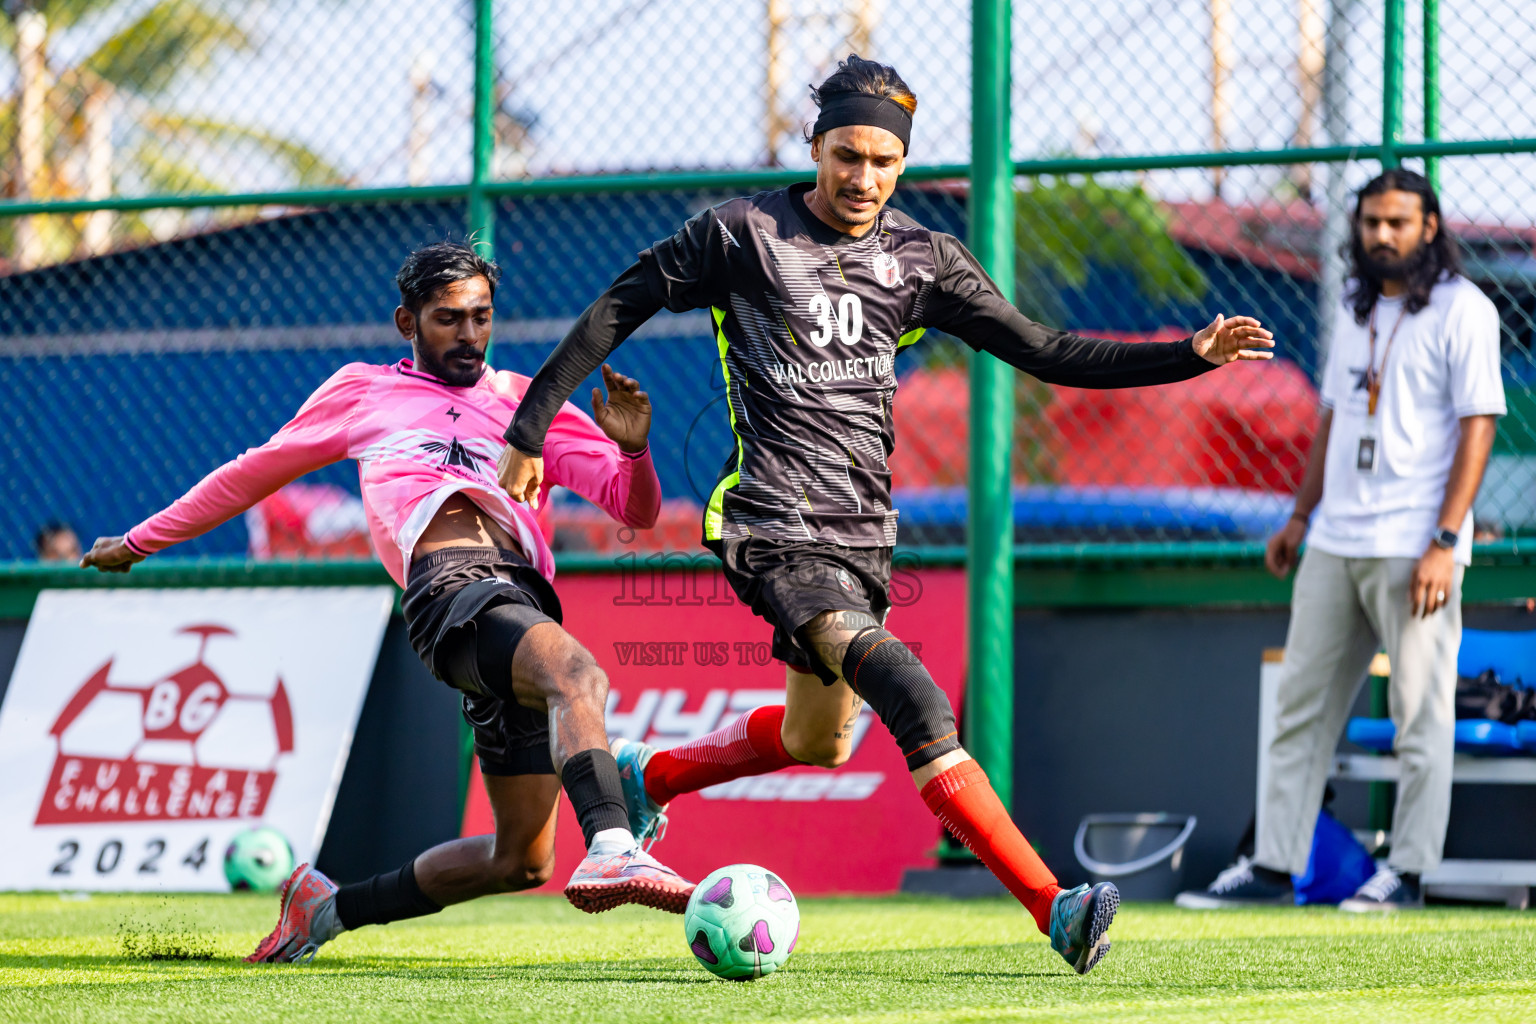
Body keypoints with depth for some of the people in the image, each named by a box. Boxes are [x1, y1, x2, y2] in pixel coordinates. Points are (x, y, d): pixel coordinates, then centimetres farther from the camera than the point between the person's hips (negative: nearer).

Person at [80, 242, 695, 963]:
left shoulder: (525, 401, 28)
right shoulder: (364, 391, 24)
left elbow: (635, 508, 21)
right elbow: (256, 471, 35)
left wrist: (632, 448, -2)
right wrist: (140, 540, 41)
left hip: (523, 598, 5)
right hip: (450, 582, -5)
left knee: (521, 861, 2)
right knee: (578, 675, -37)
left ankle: (330, 908, 22)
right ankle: (611, 848, -62)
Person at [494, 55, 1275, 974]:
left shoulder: (923, 261, 7)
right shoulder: (743, 236, -5)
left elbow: (1045, 353, 8)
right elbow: (615, 313, 3)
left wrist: (1193, 356, -1)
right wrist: (530, 433, 2)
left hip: (863, 531, 7)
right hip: (772, 525, -7)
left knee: (818, 743, 18)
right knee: (917, 707, -23)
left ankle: (647, 774, 44)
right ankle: (1055, 909, -33)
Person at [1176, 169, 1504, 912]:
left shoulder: (1461, 310, -6)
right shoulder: (1356, 311, 16)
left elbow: (1477, 426, -11)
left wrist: (1445, 543, -17)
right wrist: (1300, 518, 20)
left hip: (1414, 549, -8)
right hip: (1334, 544, 8)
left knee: (1420, 713, -4)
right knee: (1301, 706, 7)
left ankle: (1408, 872, 1)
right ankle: (1273, 866, 10)